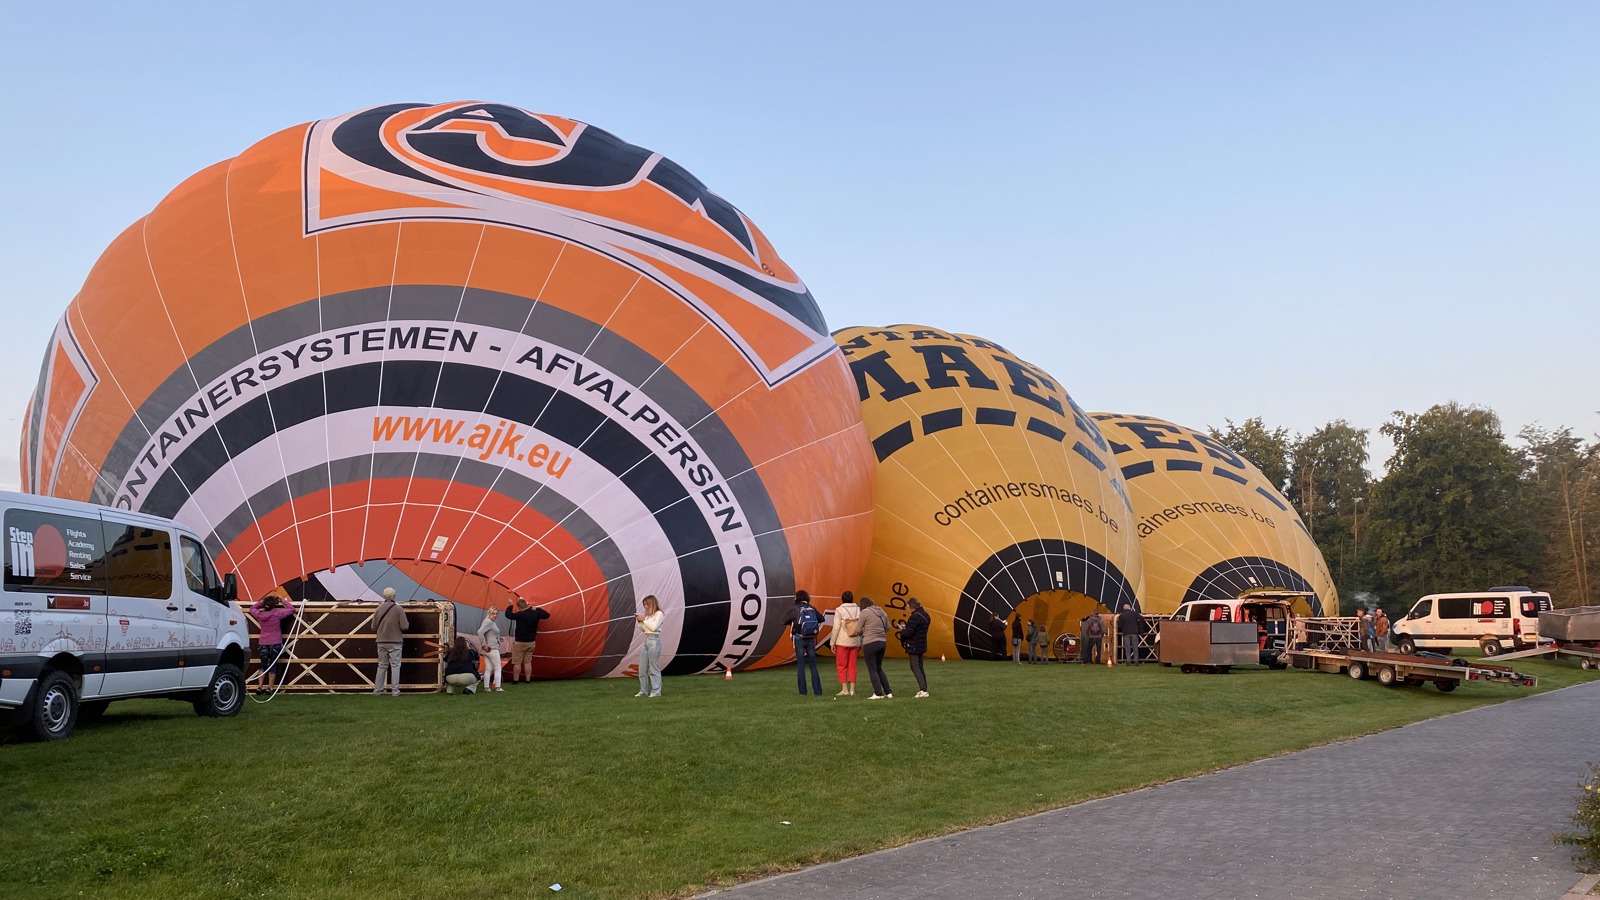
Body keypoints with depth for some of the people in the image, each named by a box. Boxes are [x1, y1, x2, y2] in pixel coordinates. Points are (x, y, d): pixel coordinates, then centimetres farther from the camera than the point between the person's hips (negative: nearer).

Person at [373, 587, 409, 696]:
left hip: (381, 642, 3)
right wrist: (407, 623, 9)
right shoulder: (398, 608, -11)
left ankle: (377, 689, 14)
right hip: (395, 642, -3)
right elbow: (405, 627, -12)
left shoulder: (379, 608, -1)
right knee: (395, 666, 2)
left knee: (381, 666, 13)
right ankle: (395, 690, 0)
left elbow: (373, 627, 4)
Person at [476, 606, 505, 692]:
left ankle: (486, 687, 8)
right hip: (492, 649, -9)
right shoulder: (489, 622, -14)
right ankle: (498, 687, -2)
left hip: (488, 650, 9)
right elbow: (480, 632, -25)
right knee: (498, 668, -2)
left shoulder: (492, 622, 15)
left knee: (488, 669, 8)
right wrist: (484, 645, -21)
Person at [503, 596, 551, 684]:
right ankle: (528, 680, 13)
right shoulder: (536, 614, -5)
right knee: (528, 662, 12)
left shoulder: (520, 615, -20)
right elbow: (547, 615, 10)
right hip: (531, 642, 5)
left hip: (519, 642, -5)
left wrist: (510, 606, 5)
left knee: (517, 662, 5)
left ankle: (515, 680, 11)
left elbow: (508, 614, -12)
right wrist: (537, 609, 15)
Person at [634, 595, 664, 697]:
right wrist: (640, 622, 5)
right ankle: (643, 691, 13)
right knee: (642, 668, 6)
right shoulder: (647, 615, 15)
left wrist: (644, 619, -7)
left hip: (654, 640, -8)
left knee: (654, 668, -7)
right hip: (645, 640, 8)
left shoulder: (659, 614, -3)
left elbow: (653, 627, -13)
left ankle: (656, 691, -4)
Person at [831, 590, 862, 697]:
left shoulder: (839, 610, -7)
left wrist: (833, 643, -3)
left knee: (841, 666, 4)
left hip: (842, 642, -4)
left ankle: (844, 689, 0)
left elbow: (836, 628, -9)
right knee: (852, 666, 10)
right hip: (855, 642, 4)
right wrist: (861, 644, 12)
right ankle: (852, 690, 8)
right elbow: (861, 628, 6)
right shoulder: (858, 610, 5)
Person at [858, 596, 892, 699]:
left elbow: (858, 630, -5)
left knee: (872, 670, 2)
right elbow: (887, 628, 18)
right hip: (882, 642, 7)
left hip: (870, 644, -7)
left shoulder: (865, 612, -9)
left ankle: (878, 694, 0)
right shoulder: (881, 611, 11)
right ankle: (888, 693, 15)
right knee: (879, 669, 17)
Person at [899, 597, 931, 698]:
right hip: (921, 645, 9)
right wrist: (906, 628, 10)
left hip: (914, 646, -9)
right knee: (920, 667, 15)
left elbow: (908, 633, -23)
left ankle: (923, 690, -11)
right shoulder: (925, 615, 10)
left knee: (915, 667, -5)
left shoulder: (915, 617, -21)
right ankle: (924, 689, 16)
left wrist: (902, 630, -1)